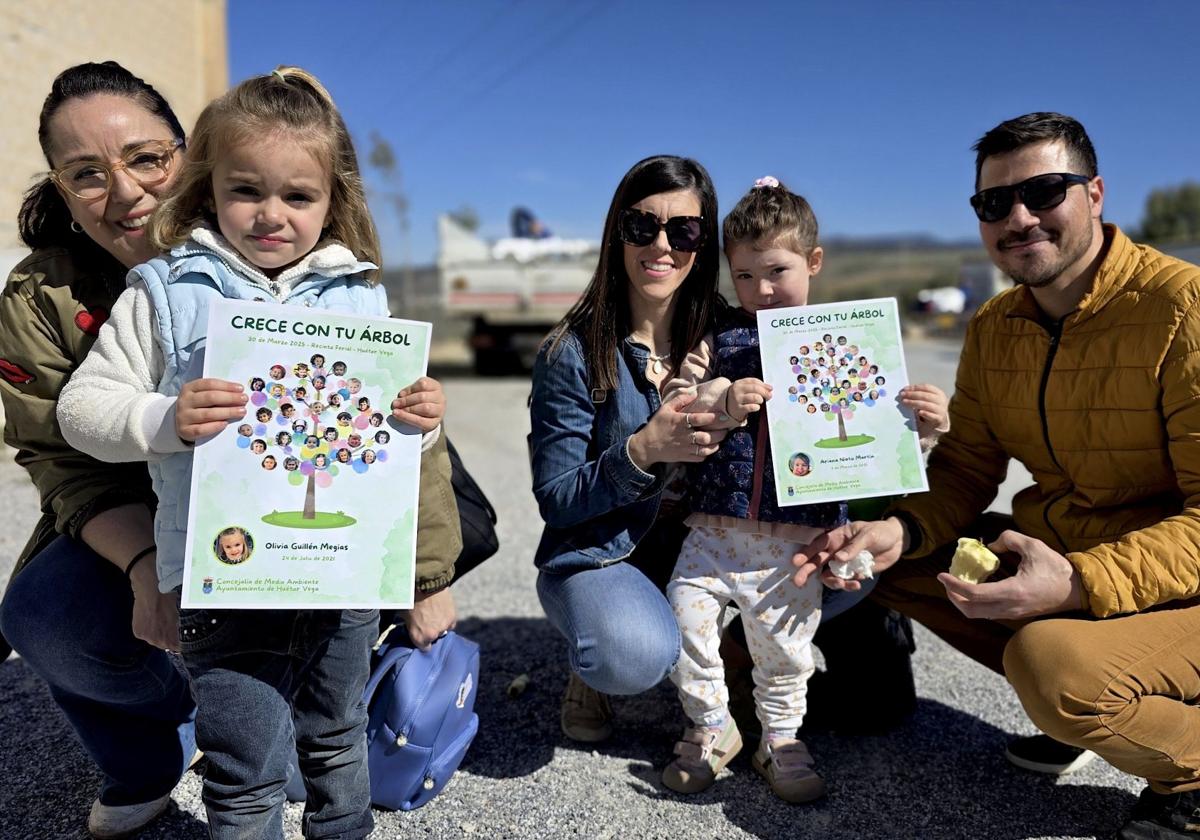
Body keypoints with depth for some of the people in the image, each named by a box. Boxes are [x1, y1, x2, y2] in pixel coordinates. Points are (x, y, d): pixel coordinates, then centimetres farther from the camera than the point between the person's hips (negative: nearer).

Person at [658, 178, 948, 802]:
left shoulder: (841, 345, 2)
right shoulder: (719, 336, 5)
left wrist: (924, 428, -19)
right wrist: (722, 403, -21)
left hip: (797, 538, -1)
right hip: (714, 527, 2)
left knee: (783, 644, 8)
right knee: (684, 618, 1)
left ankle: (781, 738, 35)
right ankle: (711, 727, 26)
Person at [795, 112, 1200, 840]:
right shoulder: (992, 328, 2)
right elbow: (964, 472, 3)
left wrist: (1078, 584, -34)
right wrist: (899, 529, -17)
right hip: (1053, 555, 7)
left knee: (1051, 664, -33)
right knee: (888, 557, -2)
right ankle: (1074, 704, 9)